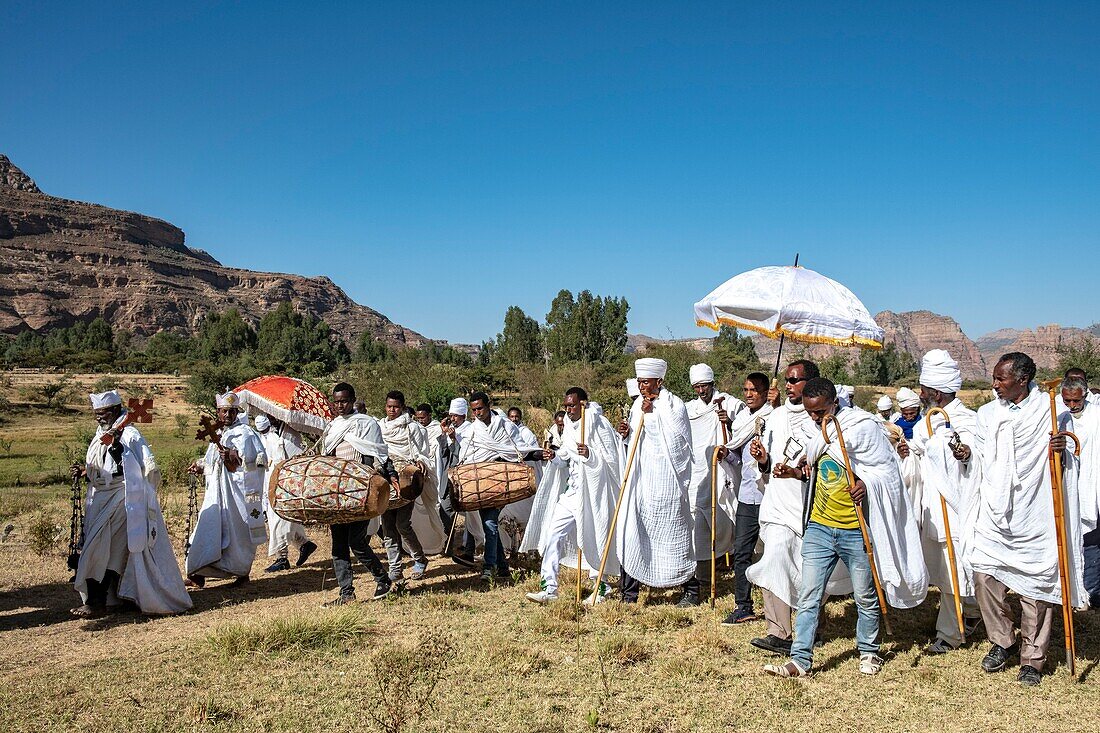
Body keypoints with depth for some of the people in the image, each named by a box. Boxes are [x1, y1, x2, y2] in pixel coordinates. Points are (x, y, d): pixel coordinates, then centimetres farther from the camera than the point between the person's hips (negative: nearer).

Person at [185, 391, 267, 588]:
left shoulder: (245, 432, -5)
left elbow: (260, 459, -15)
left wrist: (236, 456, -24)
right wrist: (200, 466, 12)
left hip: (238, 490, -6)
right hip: (216, 493, 6)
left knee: (239, 531, 2)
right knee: (208, 529, -1)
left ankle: (242, 573, 15)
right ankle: (199, 574, 1)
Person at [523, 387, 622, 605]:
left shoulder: (599, 426, -10)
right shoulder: (570, 426, 10)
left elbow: (611, 459, -12)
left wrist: (590, 454, -28)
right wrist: (555, 457, -5)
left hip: (592, 493, -7)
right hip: (571, 491, 7)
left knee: (593, 539, 2)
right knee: (553, 534, -1)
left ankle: (602, 587, 21)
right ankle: (549, 588, 3)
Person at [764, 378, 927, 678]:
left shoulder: (862, 427, -12)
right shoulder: (818, 430, 9)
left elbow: (887, 470, -12)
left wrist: (867, 484, -30)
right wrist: (796, 471, 4)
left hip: (856, 529, -5)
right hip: (819, 526, 5)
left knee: (866, 597, 13)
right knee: (808, 597, 2)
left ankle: (869, 652, 33)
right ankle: (800, 659, 7)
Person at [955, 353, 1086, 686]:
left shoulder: (1052, 411, -2)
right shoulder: (987, 413, 9)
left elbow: (1065, 467, 3)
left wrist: (1061, 451, -18)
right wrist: (968, 452, -4)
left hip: (1035, 516, -3)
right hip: (994, 513, 3)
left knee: (1037, 584, 4)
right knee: (984, 575, -3)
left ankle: (1032, 658, 18)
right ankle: (1002, 642, 19)